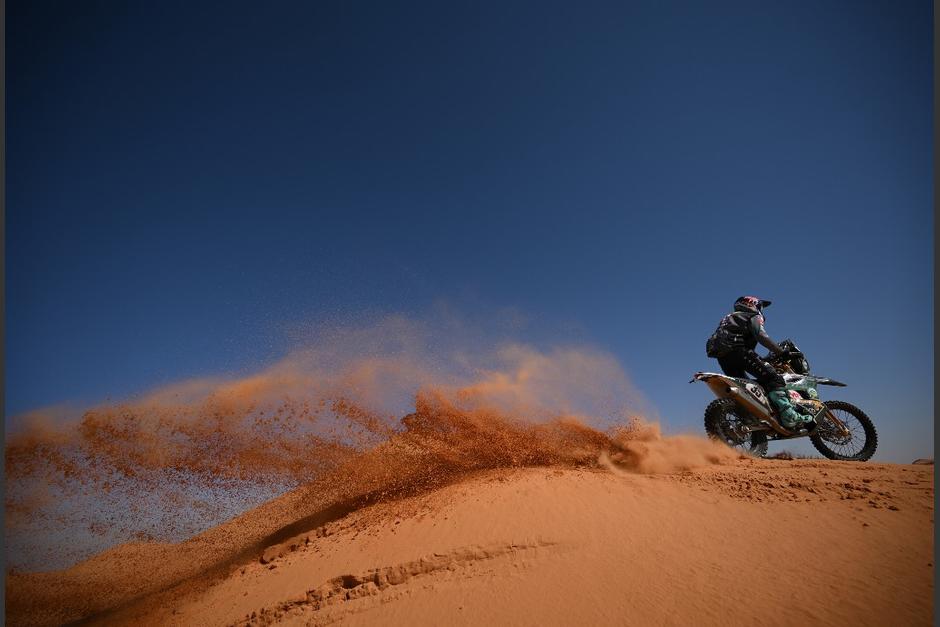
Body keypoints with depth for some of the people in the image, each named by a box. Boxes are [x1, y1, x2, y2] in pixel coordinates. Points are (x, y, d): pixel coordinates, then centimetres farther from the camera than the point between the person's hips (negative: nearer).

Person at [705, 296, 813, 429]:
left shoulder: (730, 318, 35)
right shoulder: (753, 317, 11)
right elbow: (761, 336, -10)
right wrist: (781, 352, -7)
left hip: (721, 356, 9)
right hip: (737, 350, -9)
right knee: (773, 378, -12)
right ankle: (789, 416, -24)